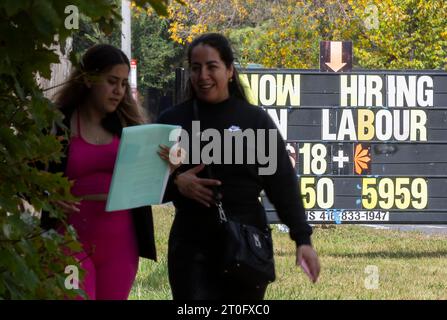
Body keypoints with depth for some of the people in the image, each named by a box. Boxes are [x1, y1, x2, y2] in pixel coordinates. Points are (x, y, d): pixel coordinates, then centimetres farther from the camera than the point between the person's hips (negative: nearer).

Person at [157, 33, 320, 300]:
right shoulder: (172, 120, 4)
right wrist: (174, 182, -13)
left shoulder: (255, 120, 2)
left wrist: (302, 239, -8)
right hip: (191, 247, 0)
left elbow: (283, 183, 0)